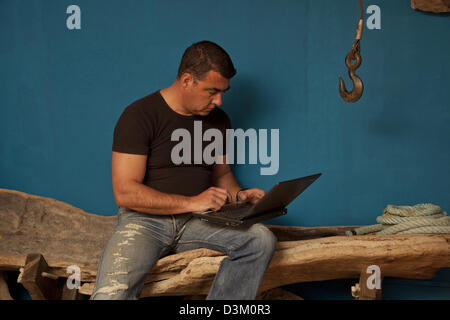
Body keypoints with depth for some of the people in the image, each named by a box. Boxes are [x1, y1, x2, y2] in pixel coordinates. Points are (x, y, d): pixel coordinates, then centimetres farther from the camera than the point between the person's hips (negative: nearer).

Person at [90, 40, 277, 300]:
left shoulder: (218, 120, 11)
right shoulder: (140, 116, -9)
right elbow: (125, 193, -15)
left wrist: (239, 195, 2)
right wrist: (192, 202, -20)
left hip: (197, 220, 6)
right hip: (145, 219, -5)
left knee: (262, 239, -22)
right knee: (111, 293, -33)